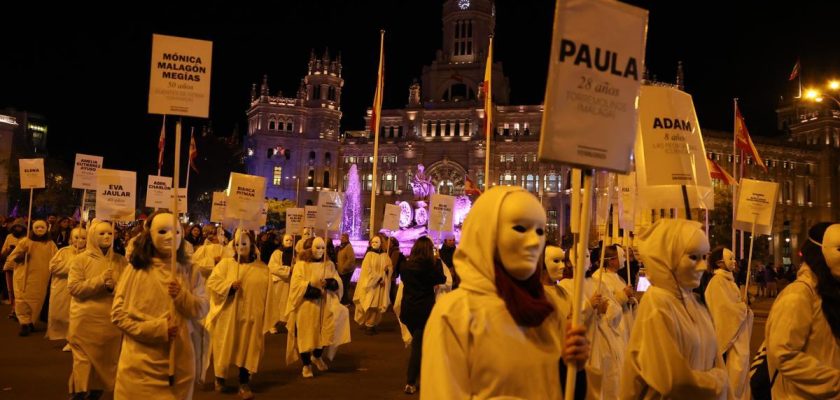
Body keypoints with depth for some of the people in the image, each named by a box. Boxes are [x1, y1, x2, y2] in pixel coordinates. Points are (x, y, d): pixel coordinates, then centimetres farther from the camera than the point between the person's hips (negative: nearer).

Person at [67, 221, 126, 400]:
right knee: (84, 361, 0)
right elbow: (73, 287, -9)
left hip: (111, 321, 3)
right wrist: (99, 281, -19)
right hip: (85, 321, -3)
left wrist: (114, 286, -16)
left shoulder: (121, 261, 7)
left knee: (106, 361, 10)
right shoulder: (80, 259, 0)